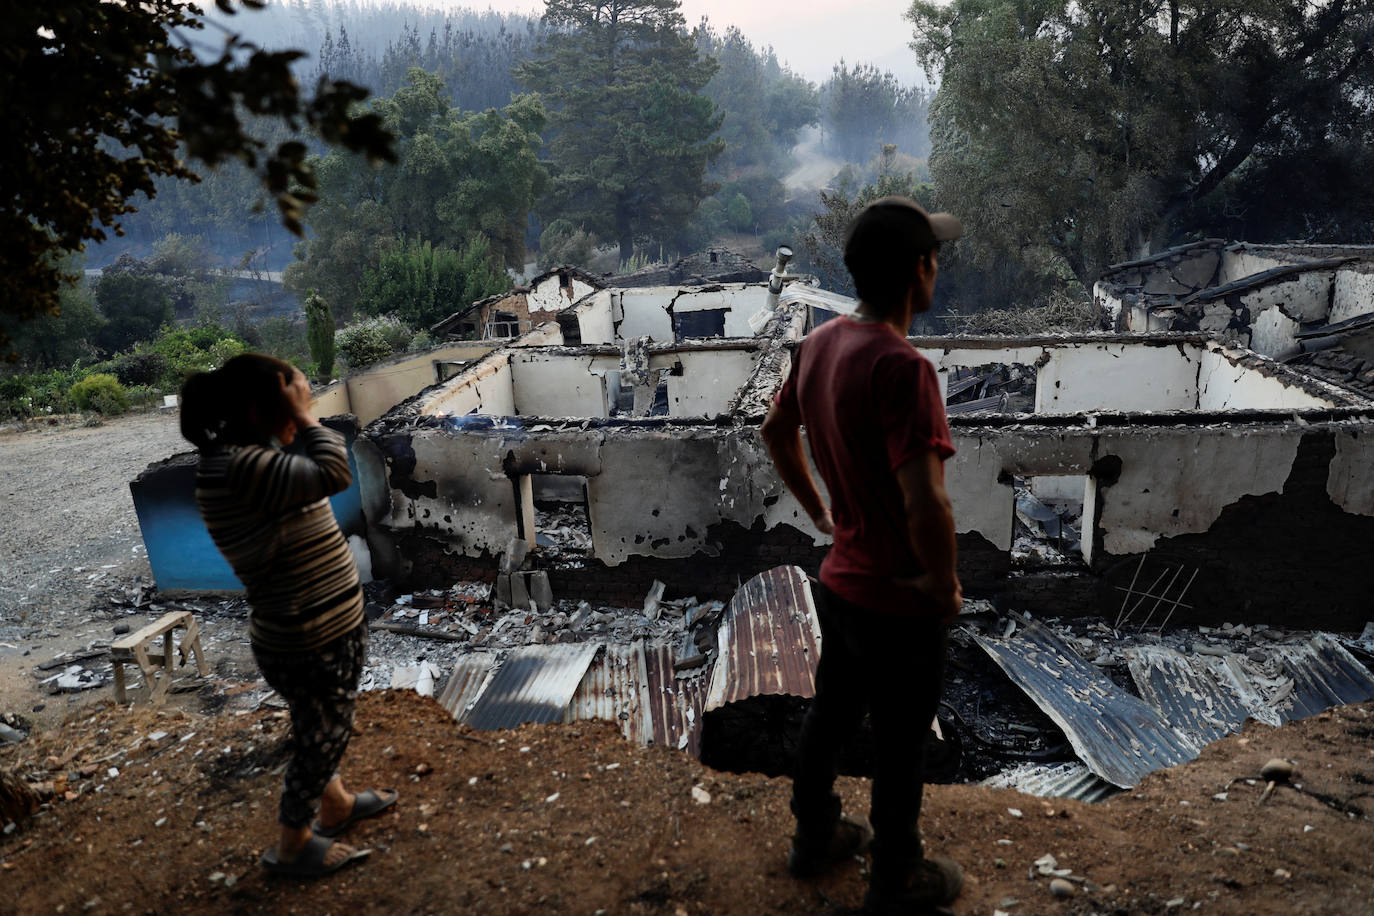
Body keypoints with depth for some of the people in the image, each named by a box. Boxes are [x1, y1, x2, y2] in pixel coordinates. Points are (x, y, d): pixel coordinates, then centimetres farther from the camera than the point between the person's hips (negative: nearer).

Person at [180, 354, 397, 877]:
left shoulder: (250, 459, 5)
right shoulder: (240, 467, -28)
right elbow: (335, 473, -36)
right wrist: (303, 416, -25)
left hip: (329, 630, 10)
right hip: (307, 646, -10)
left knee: (326, 733, 28)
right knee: (319, 739, 11)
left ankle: (336, 805, 51)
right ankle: (292, 847, 33)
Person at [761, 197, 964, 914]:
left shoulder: (819, 344, -3)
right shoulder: (901, 368, -30)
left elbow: (776, 432, 12)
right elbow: (926, 505, -35)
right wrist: (946, 586, -18)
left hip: (838, 580, 8)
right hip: (900, 604, -7)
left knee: (830, 713, 25)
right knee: (899, 749, 14)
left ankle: (813, 836, 47)